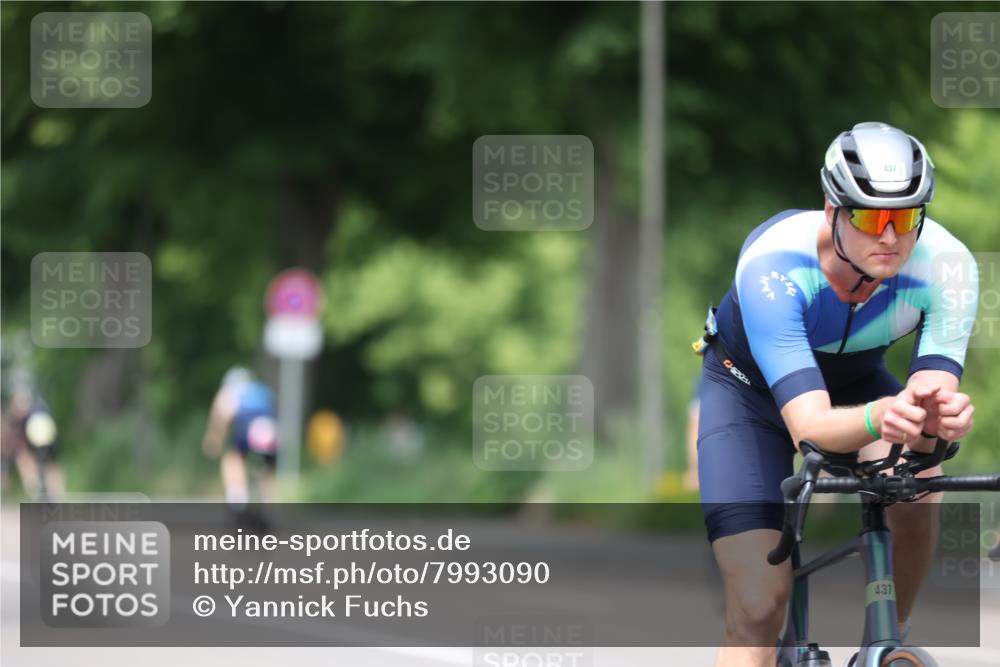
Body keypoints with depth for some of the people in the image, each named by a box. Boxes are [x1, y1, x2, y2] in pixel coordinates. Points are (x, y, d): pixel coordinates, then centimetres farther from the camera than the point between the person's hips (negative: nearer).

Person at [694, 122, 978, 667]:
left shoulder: (946, 264, -31)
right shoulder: (772, 265, -39)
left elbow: (934, 391, -36)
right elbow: (809, 425, -45)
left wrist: (934, 415, -62)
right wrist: (879, 417, -66)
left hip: (856, 381, 3)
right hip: (748, 390, -3)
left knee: (917, 486, -30)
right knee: (758, 611, -16)